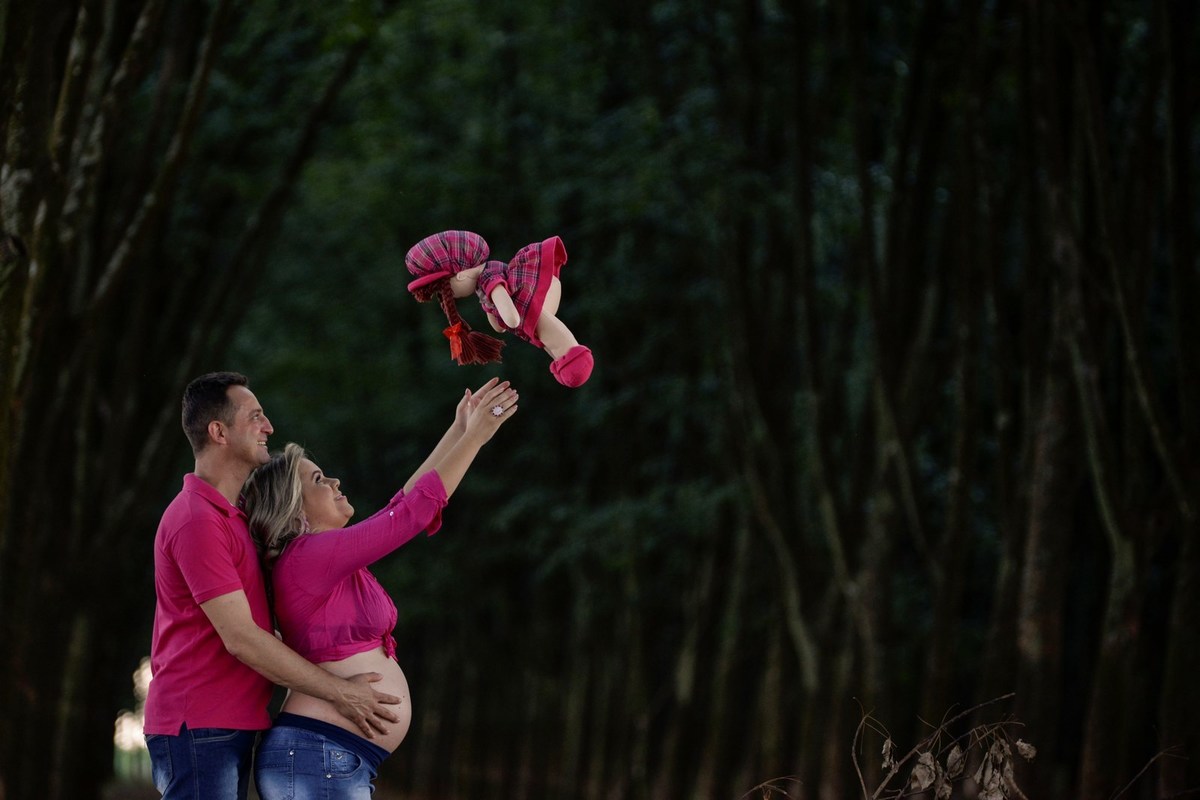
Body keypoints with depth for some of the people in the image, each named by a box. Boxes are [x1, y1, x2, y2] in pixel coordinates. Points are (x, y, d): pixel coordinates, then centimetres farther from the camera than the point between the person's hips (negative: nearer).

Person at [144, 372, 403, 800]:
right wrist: (338, 692, -13)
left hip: (228, 730, 10)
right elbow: (240, 637, -18)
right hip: (198, 731, -10)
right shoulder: (196, 520, -14)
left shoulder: (230, 517, 20)